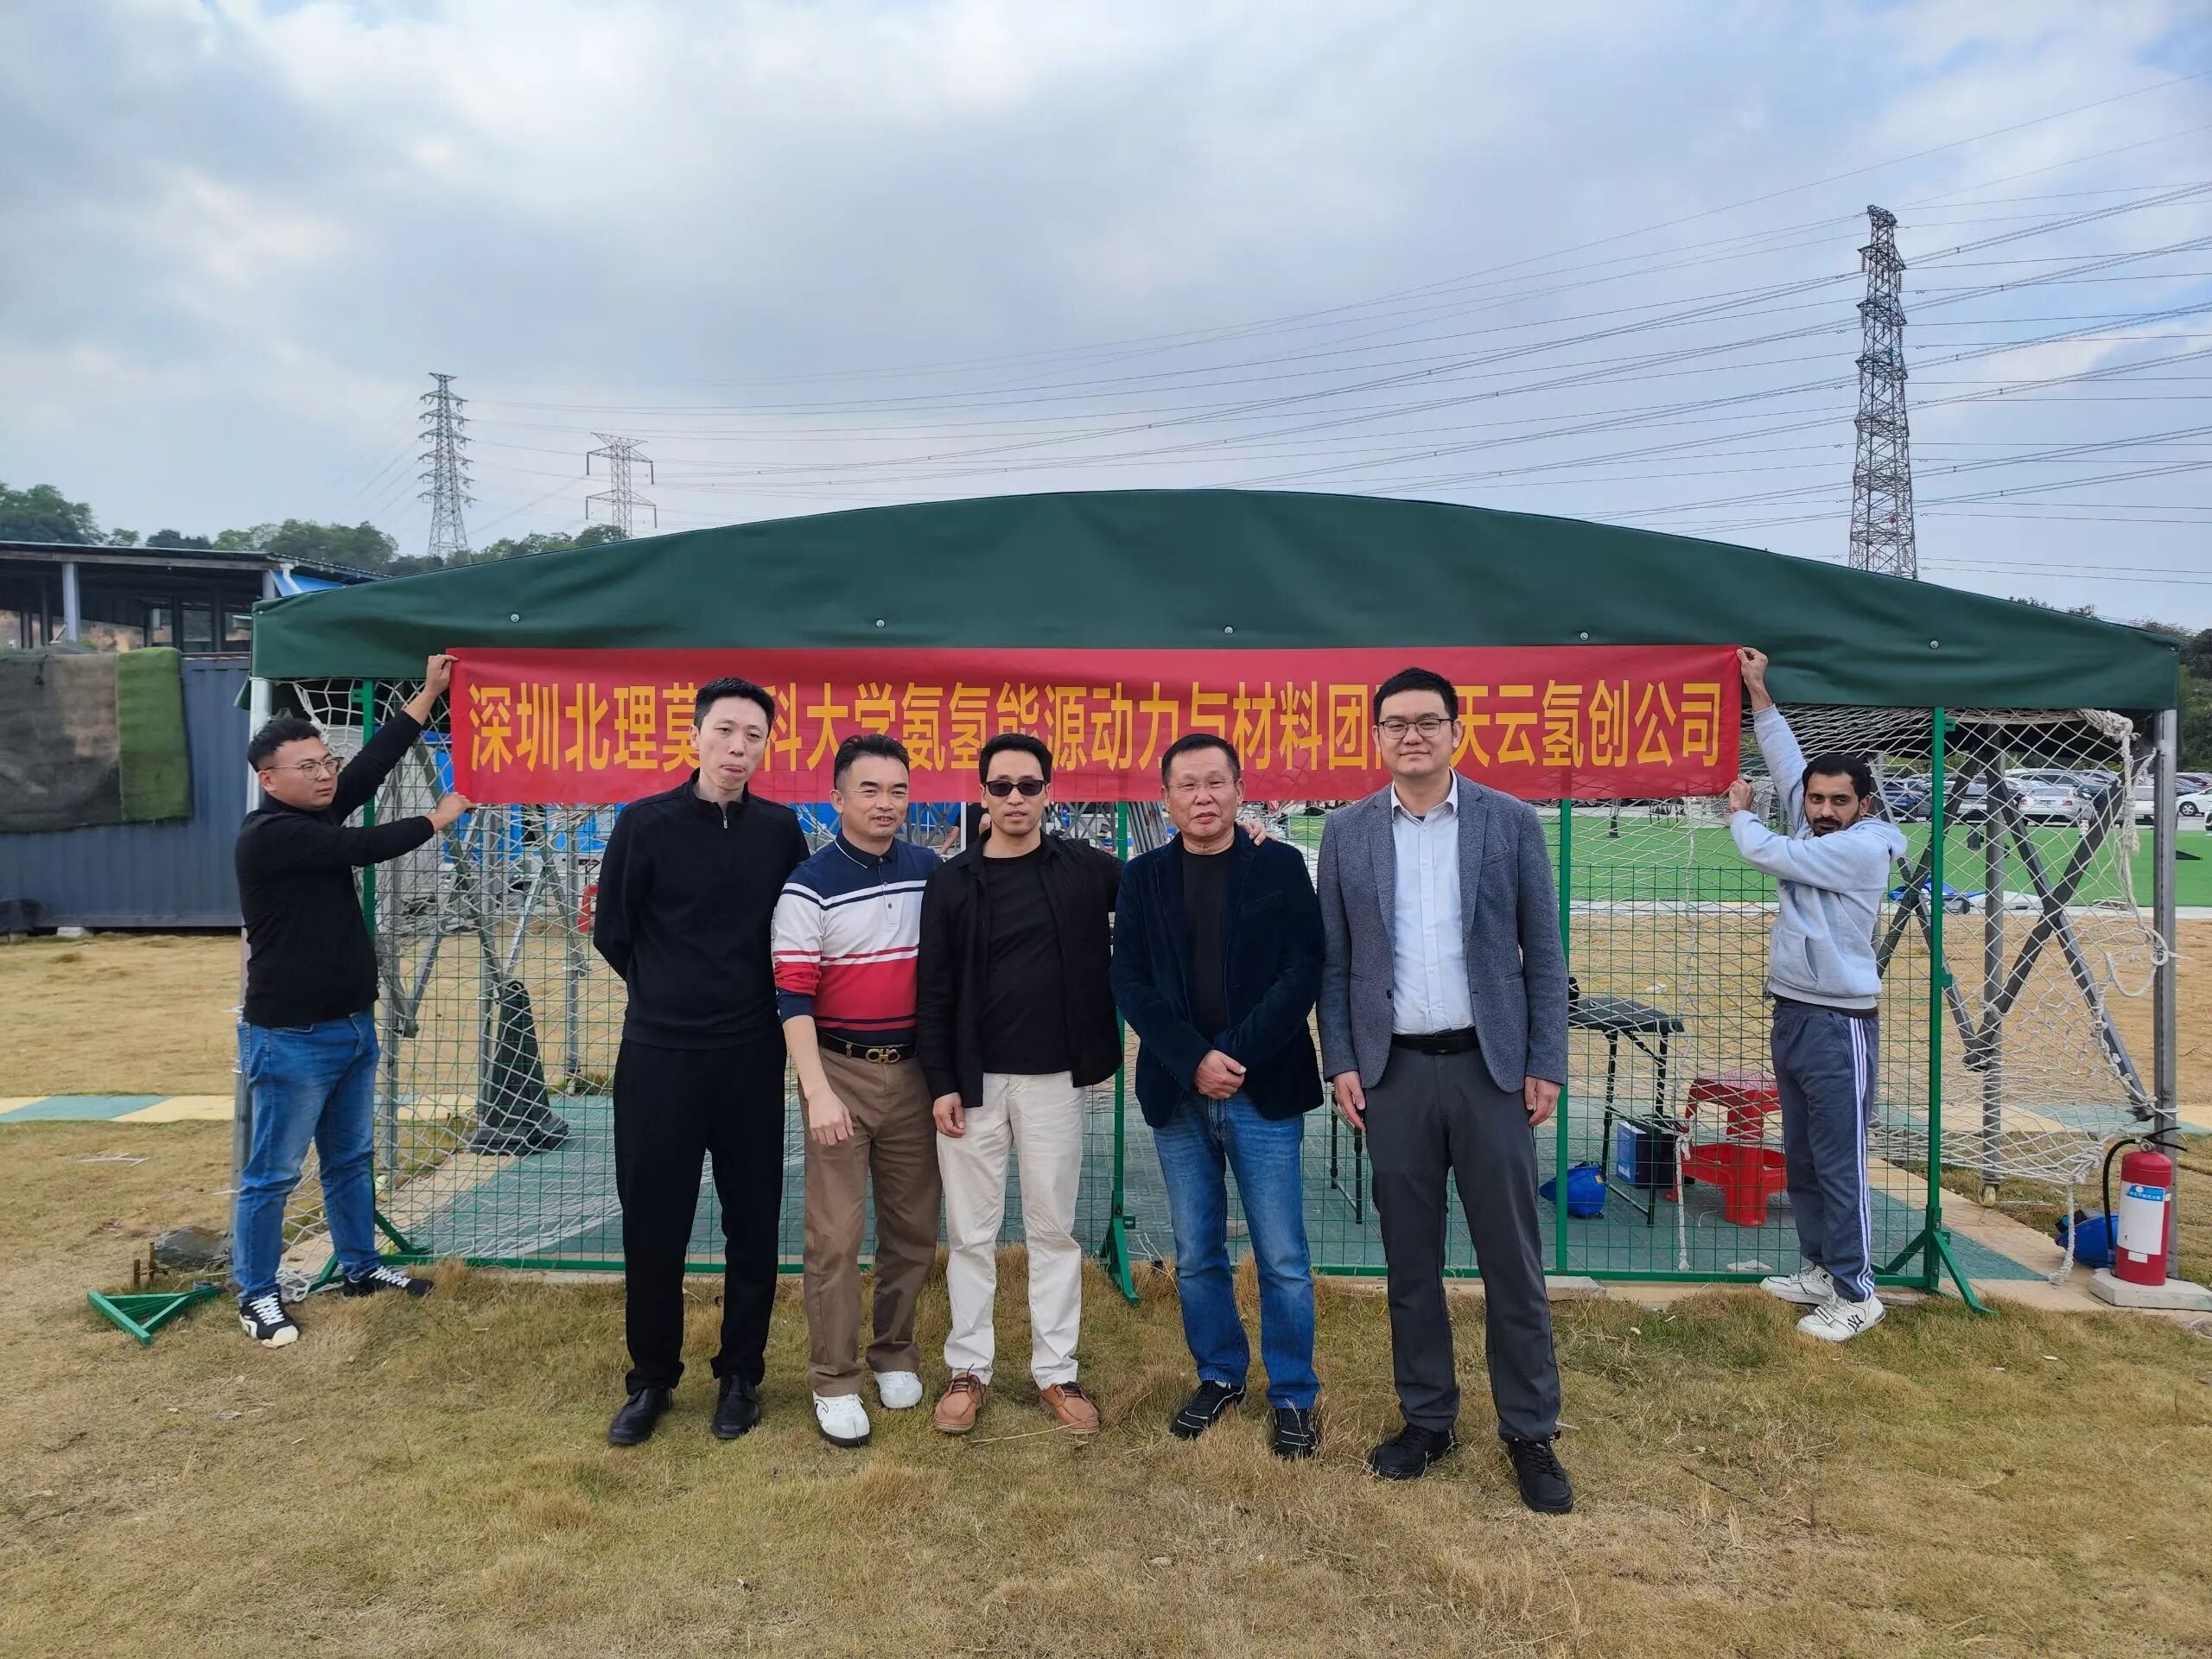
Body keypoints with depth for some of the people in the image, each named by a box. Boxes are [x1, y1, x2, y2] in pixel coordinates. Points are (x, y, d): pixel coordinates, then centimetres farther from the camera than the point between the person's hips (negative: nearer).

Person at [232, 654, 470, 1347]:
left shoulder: (316, 815, 7)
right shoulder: (268, 834, -18)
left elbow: (373, 764, 4)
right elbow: (366, 847, -21)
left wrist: (429, 693, 3)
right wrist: (439, 818, -6)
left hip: (351, 1027, 9)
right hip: (291, 1038, -9)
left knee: (352, 1159, 18)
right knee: (272, 1173, 4)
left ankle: (361, 1266, 31)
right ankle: (256, 1295, 17)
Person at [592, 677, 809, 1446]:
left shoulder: (781, 829, 0)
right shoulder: (645, 823, -5)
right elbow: (611, 933, 3)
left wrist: (750, 1001, 5)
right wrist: (670, 994, 7)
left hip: (754, 1057, 2)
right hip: (658, 1056, -1)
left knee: (753, 1222, 10)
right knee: (653, 1225, 8)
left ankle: (740, 1376, 27)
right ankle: (651, 1379, 27)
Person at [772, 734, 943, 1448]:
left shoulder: (932, 871, 4)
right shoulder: (810, 885, -8)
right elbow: (793, 997, -11)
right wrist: (818, 1093, -18)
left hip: (914, 1070, 4)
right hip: (842, 1071, -4)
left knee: (913, 1228, 12)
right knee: (836, 1235, 0)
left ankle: (895, 1354, 30)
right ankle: (835, 1381, 15)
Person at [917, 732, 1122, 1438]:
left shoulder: (1084, 869, 0)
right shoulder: (952, 883, -1)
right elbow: (934, 994, -1)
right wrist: (941, 1082, -6)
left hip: (1054, 1079, 1)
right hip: (974, 1081, 0)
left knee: (1054, 1227, 10)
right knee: (971, 1230, 9)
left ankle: (1056, 1371, 22)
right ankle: (968, 1368, 23)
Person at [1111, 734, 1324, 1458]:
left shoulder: (1281, 867, 0)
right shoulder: (1144, 877, 5)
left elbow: (1303, 972, -6)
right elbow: (1130, 982, 0)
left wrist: (1237, 1055, -15)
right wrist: (1194, 1061, -13)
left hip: (1264, 1092, -2)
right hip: (1178, 1094, 2)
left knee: (1282, 1257, 4)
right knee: (1196, 1255, 13)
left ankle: (1293, 1396, 22)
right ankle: (1220, 1376, 32)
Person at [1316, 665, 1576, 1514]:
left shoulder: (1511, 823, 0)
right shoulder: (1346, 833, 3)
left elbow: (1544, 952, 1)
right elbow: (1333, 962, 5)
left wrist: (1546, 1063, -3)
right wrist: (1340, 1062, -1)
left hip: (1490, 1065, -1)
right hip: (1392, 1071, 1)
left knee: (1511, 1257, 6)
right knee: (1410, 1259, 11)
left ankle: (1530, 1433, 22)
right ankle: (1426, 1419, 27)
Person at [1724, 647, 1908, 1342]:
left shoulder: (1863, 847, -15)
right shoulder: (1814, 837, 8)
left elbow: (1764, 852, -16)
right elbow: (1788, 762, 12)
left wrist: (1739, 812, 4)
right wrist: (1758, 692, 11)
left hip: (1839, 1024, -9)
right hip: (1792, 1016, 9)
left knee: (1839, 1165, -3)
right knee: (1800, 1160, 16)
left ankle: (1856, 1294, 7)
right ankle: (1821, 1271, 27)